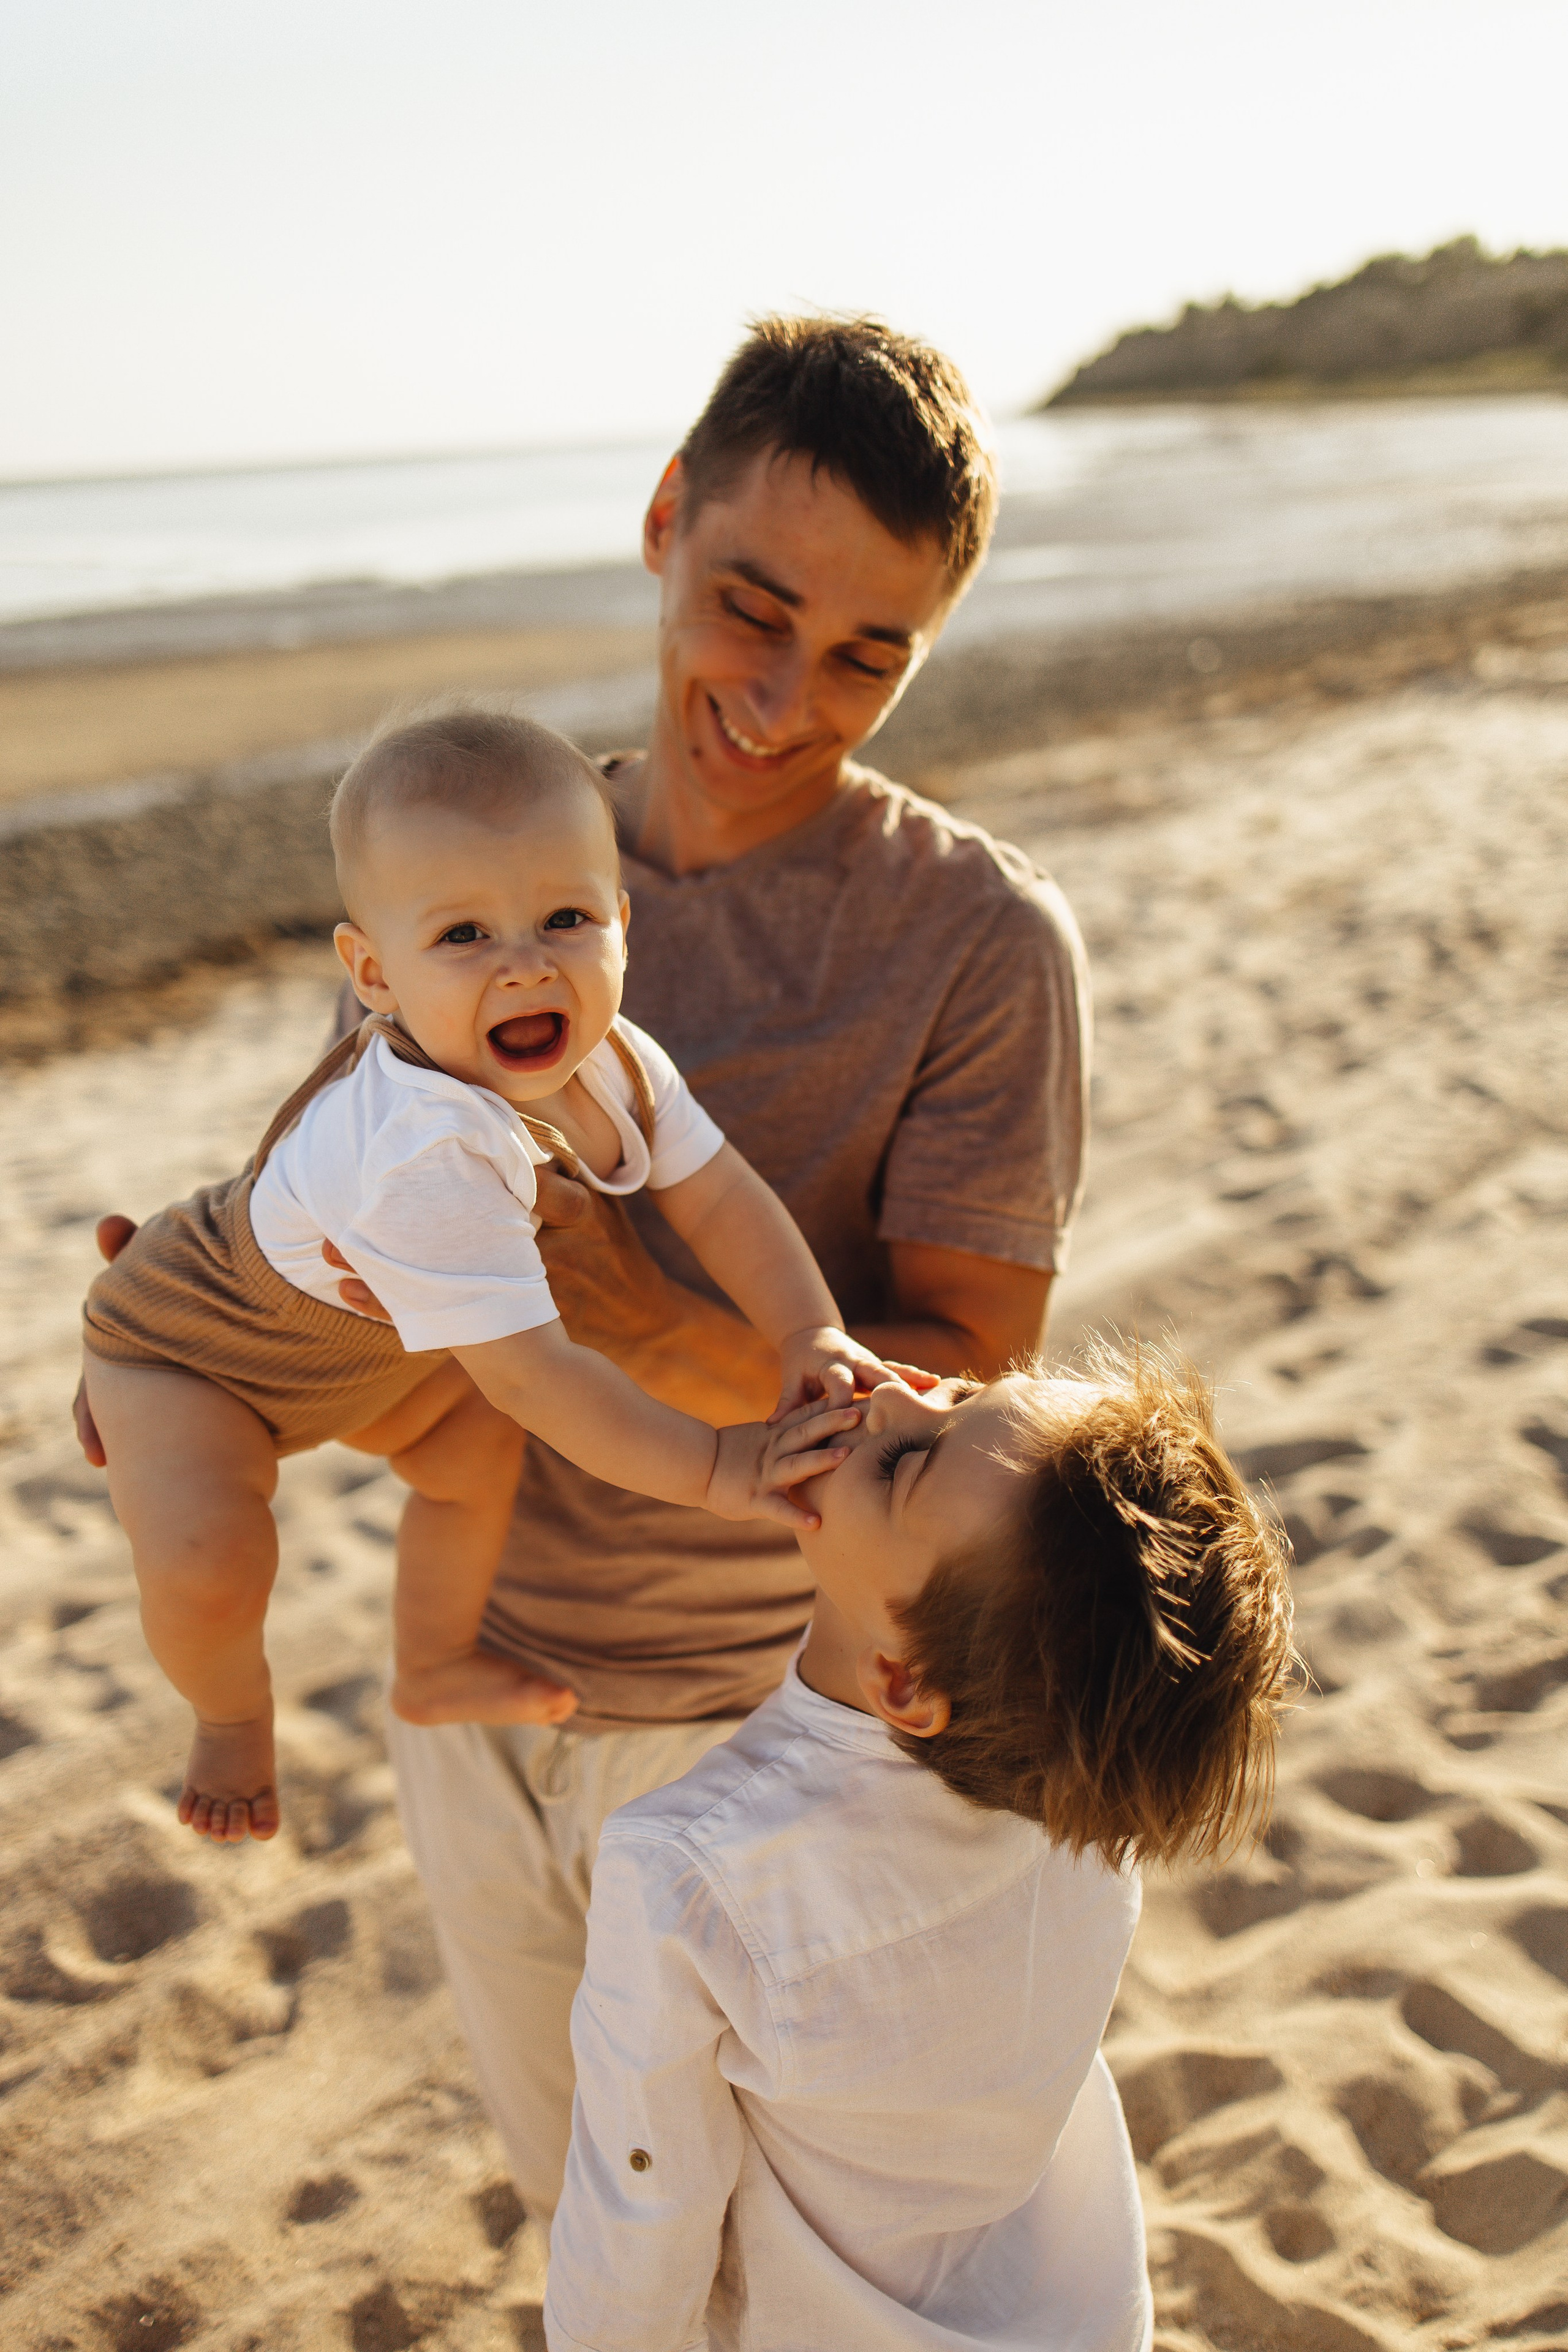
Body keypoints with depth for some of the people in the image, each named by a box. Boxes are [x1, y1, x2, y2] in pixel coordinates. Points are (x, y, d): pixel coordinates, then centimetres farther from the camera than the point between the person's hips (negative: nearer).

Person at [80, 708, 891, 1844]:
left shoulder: (617, 1060, -19)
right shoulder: (430, 1152, -46)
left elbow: (718, 1196, -13)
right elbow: (527, 1370, -44)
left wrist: (813, 1338, -29)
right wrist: (715, 1468, -40)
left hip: (374, 1340, 7)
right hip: (193, 1345, -7)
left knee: (481, 1447, 0)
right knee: (205, 1564, -23)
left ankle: (436, 1668, 28)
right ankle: (233, 1712, 13)